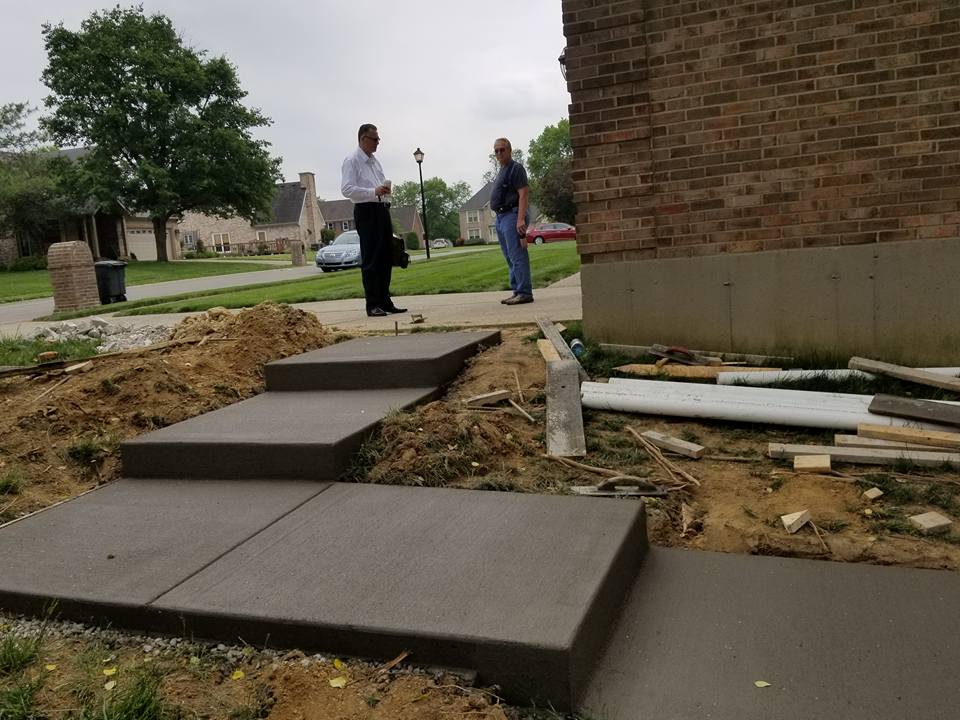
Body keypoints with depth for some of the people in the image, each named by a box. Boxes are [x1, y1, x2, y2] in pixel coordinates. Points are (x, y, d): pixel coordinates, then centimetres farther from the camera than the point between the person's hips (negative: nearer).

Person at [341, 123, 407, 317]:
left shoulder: (375, 161, 21)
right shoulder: (352, 161, -5)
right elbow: (346, 189, -16)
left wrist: (385, 191, 13)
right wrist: (374, 191, -25)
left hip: (382, 210, 8)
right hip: (366, 212, -8)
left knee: (386, 258, 10)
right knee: (370, 260, -6)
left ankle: (385, 301, 17)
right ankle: (372, 305, -3)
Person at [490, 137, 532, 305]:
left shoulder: (516, 168, -6)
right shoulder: (501, 171, 22)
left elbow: (523, 195, -15)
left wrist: (521, 219, -24)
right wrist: (499, 216, 17)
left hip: (512, 216, -10)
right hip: (500, 217, 10)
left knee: (517, 256, -12)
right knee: (510, 258, 11)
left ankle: (524, 293, -12)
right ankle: (517, 291, 15)